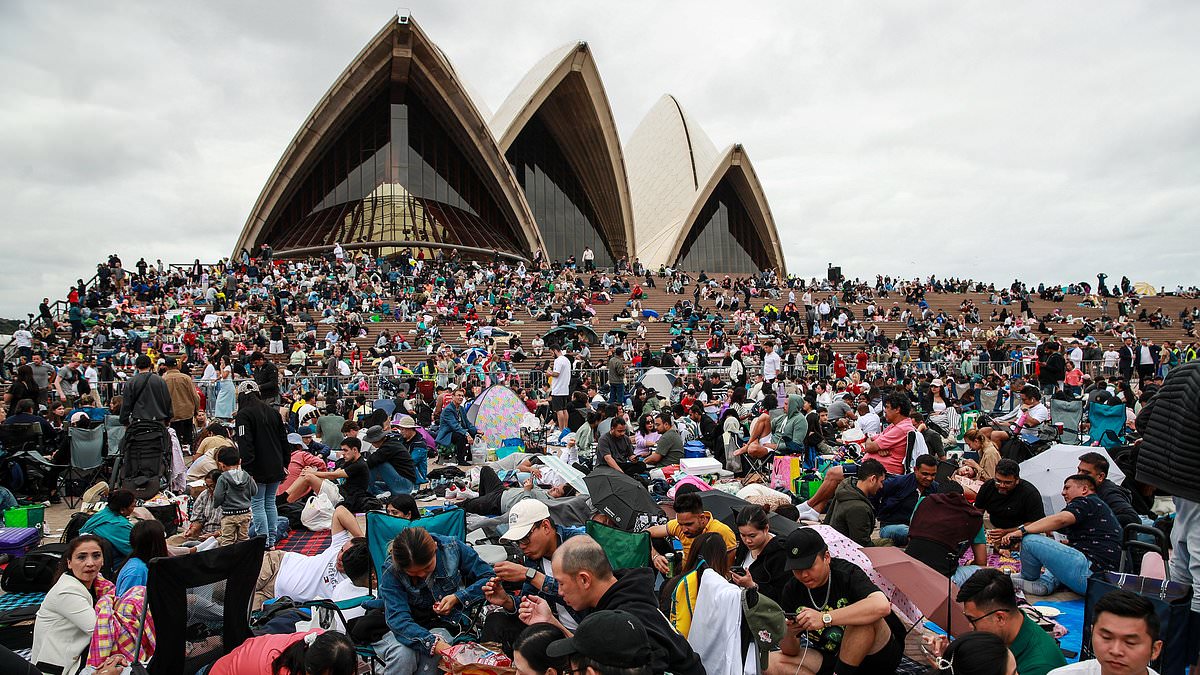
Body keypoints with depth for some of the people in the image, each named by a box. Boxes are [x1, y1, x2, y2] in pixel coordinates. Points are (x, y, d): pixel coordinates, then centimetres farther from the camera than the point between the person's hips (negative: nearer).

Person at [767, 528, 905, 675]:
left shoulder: (847, 573, -17)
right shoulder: (791, 590, -4)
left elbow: (882, 606, -40)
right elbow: (791, 652, 1)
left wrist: (825, 618, -42)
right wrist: (788, 635, -24)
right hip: (829, 658, 5)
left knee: (863, 617, -35)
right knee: (770, 662, -15)